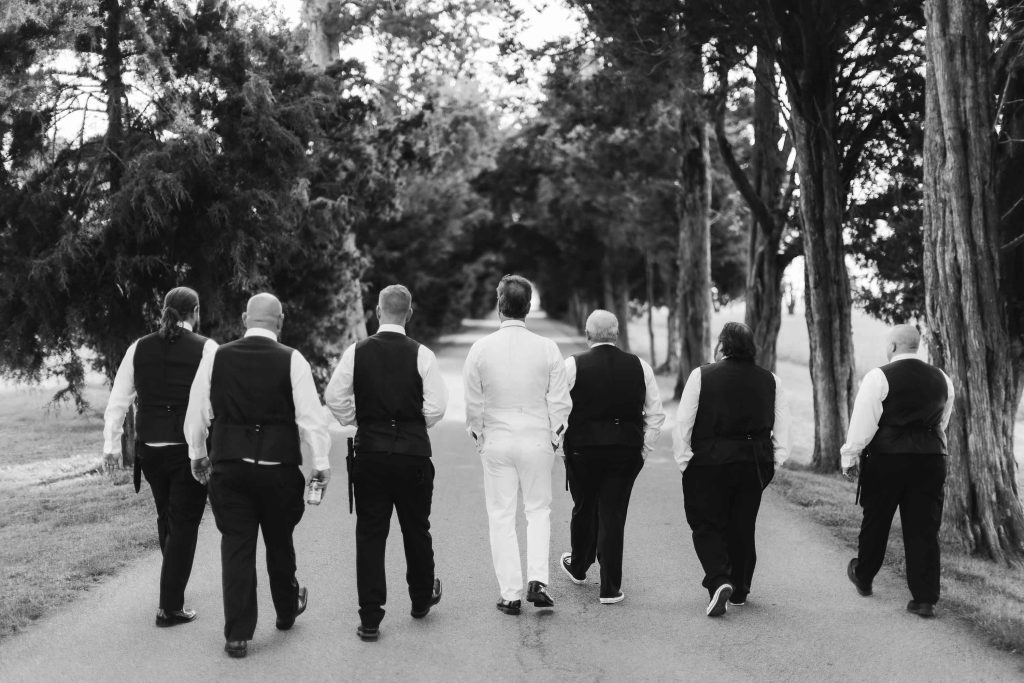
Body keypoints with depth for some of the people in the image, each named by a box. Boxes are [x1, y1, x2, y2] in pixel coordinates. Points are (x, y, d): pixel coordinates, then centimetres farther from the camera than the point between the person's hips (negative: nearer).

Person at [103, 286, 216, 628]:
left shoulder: (138, 349, 4)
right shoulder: (205, 348, -8)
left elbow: (118, 400, 6)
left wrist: (111, 444, 13)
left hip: (149, 447, 5)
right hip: (190, 447, -4)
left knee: (165, 517, 23)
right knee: (184, 524, 5)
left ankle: (173, 587, 41)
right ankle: (170, 607, 5)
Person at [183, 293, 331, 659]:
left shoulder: (216, 358, 0)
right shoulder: (291, 361, -7)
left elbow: (197, 411, 7)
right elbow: (310, 415, -8)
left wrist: (197, 454, 20)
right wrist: (320, 463, -1)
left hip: (228, 466, 1)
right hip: (279, 466, -1)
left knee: (236, 546, 6)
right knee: (279, 541, 18)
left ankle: (237, 635, 6)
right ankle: (287, 610, 39)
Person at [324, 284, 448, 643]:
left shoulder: (357, 352, -3)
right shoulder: (422, 355, -6)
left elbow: (334, 397, -3)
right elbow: (437, 407, -9)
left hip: (369, 452, 0)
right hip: (414, 452, 0)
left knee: (369, 535, 4)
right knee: (416, 529, 18)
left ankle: (369, 620, 3)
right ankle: (422, 598, 37)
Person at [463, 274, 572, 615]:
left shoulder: (481, 348, -6)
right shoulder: (547, 348, -6)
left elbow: (472, 404, -2)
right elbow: (560, 402, -3)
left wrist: (478, 437, 13)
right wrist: (554, 439, 10)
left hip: (496, 442, 0)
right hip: (537, 440, 0)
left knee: (501, 516, 8)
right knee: (538, 510, 15)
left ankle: (510, 593, 9)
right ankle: (537, 580, 1)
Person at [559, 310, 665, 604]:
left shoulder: (572, 365, -6)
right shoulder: (640, 367, 2)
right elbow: (656, 415, 5)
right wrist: (643, 450, 11)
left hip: (583, 449, -1)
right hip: (626, 452, 1)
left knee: (584, 510, 18)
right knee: (613, 515, 6)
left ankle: (578, 568, 41)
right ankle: (610, 588, 7)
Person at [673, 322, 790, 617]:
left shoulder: (701, 376, -6)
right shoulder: (770, 380, 4)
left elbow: (683, 423, -7)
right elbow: (783, 427, 5)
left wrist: (684, 460, 0)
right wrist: (774, 460, 9)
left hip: (709, 462, -3)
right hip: (754, 465, 4)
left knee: (707, 525, 7)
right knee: (743, 527, 16)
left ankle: (718, 580, -13)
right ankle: (739, 590, 25)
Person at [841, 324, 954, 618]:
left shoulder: (878, 377, -9)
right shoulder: (941, 379, 8)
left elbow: (863, 423, -9)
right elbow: (942, 424, 18)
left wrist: (850, 456, 0)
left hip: (887, 457, -3)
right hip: (932, 459, 3)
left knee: (875, 522, 15)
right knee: (924, 528, 6)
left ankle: (863, 577, 34)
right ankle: (925, 599, 4)